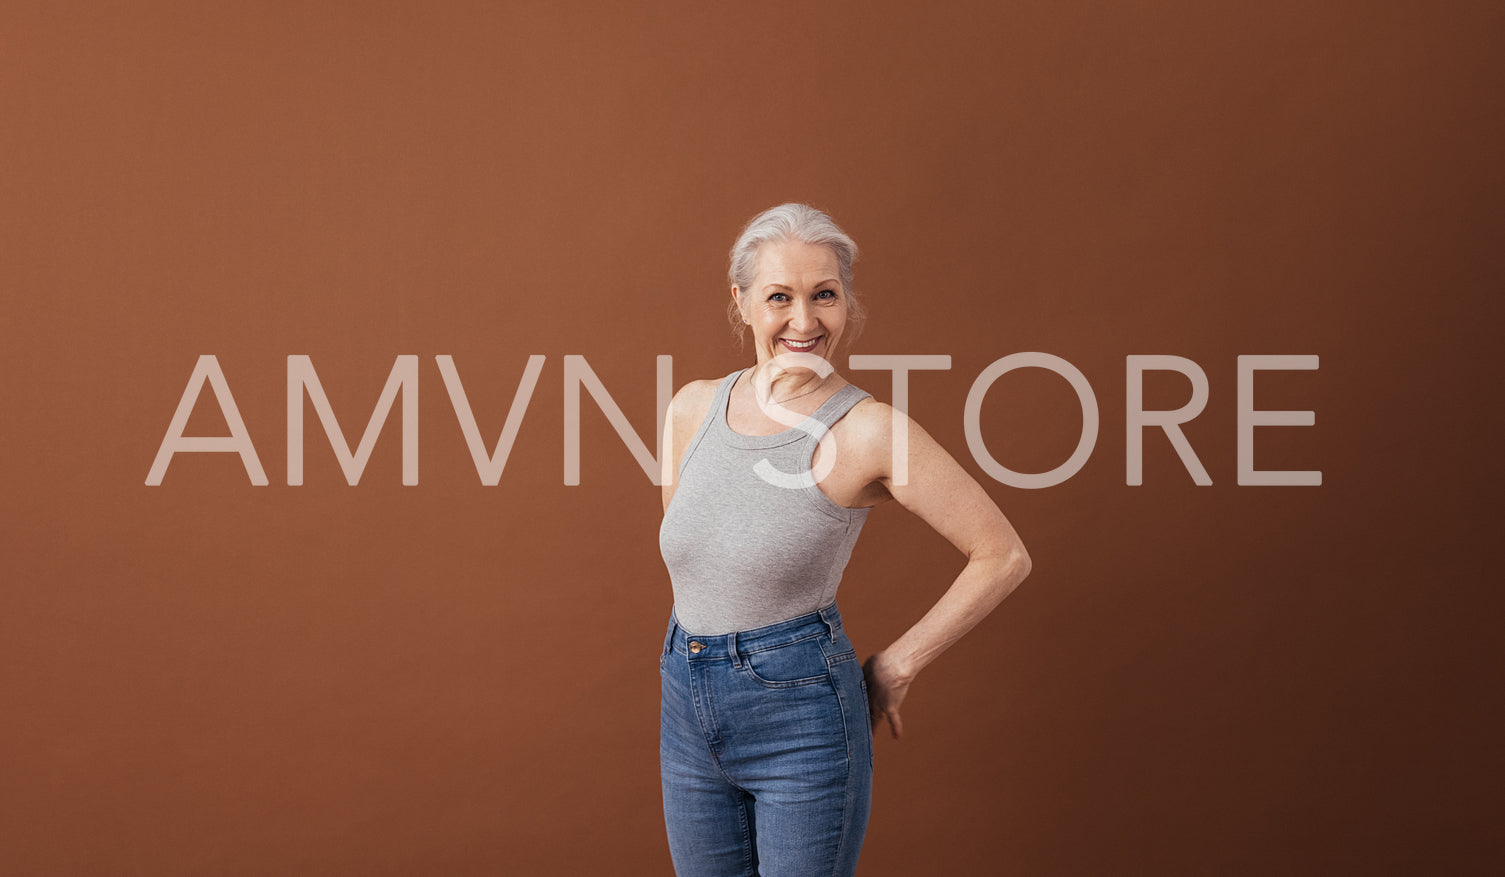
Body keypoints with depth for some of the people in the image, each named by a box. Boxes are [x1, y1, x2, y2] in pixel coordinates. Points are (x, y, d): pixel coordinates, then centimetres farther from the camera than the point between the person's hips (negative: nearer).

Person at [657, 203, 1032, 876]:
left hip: (802, 721, -5)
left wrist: (897, 665, -6)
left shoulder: (869, 430, -14)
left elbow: (1003, 557, -10)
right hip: (686, 713, 5)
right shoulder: (692, 407, 1)